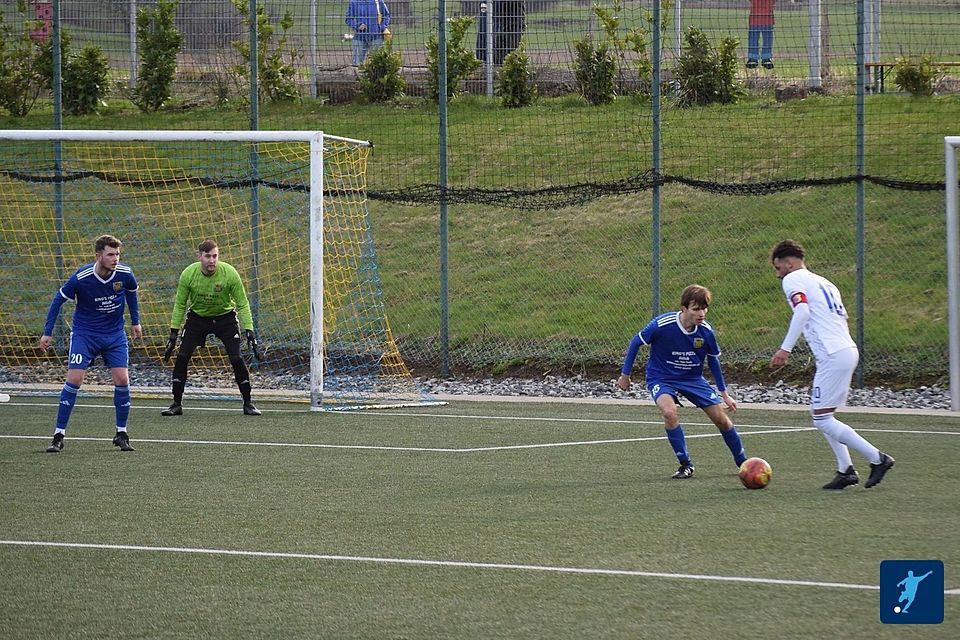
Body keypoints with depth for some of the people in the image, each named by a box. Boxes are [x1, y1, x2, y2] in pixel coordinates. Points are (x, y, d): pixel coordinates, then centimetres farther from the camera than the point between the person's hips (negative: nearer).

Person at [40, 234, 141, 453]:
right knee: (74, 379, -12)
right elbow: (58, 300, -7)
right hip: (84, 334, -3)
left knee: (122, 380, -7)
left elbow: (131, 293, 12)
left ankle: (122, 434, 8)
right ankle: (59, 436, -5)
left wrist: (135, 322, 16)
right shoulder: (81, 278, -22)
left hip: (115, 334, 3)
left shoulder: (124, 274, -13)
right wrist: (48, 333, -6)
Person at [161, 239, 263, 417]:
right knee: (181, 357, -10)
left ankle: (248, 404, 2)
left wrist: (249, 333, -20)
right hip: (197, 317, 1)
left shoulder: (229, 273, -24)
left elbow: (242, 305, -14)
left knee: (237, 359, -13)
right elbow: (180, 305, -8)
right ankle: (177, 404, 3)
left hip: (225, 317, -1)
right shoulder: (188, 274, -20)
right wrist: (173, 334, -9)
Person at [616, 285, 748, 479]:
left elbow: (713, 360, 4)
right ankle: (686, 465, -16)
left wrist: (724, 394, 9)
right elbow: (636, 342, -9)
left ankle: (743, 463, 22)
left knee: (721, 418, -1)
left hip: (693, 379, 3)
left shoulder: (705, 331, -14)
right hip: (661, 379, -3)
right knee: (670, 412, -32)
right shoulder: (662, 324, -26)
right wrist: (625, 374, -3)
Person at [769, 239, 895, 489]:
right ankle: (846, 470, 8)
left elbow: (802, 310, -19)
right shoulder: (823, 282, 25)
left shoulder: (793, 279, -1)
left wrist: (785, 349, -22)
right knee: (821, 415, 16)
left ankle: (878, 459, -7)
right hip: (848, 350, 10)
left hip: (833, 356, -10)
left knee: (822, 419, -6)